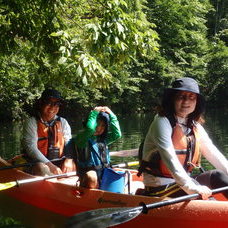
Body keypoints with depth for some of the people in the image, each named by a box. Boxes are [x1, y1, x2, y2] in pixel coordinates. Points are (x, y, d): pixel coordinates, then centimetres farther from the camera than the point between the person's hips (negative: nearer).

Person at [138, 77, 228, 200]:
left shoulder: (196, 127, 10)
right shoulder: (162, 122, -13)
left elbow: (213, 154, 7)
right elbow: (169, 158, -25)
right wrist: (192, 188, -33)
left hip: (184, 181, 7)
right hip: (159, 188, -7)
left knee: (216, 175, -15)